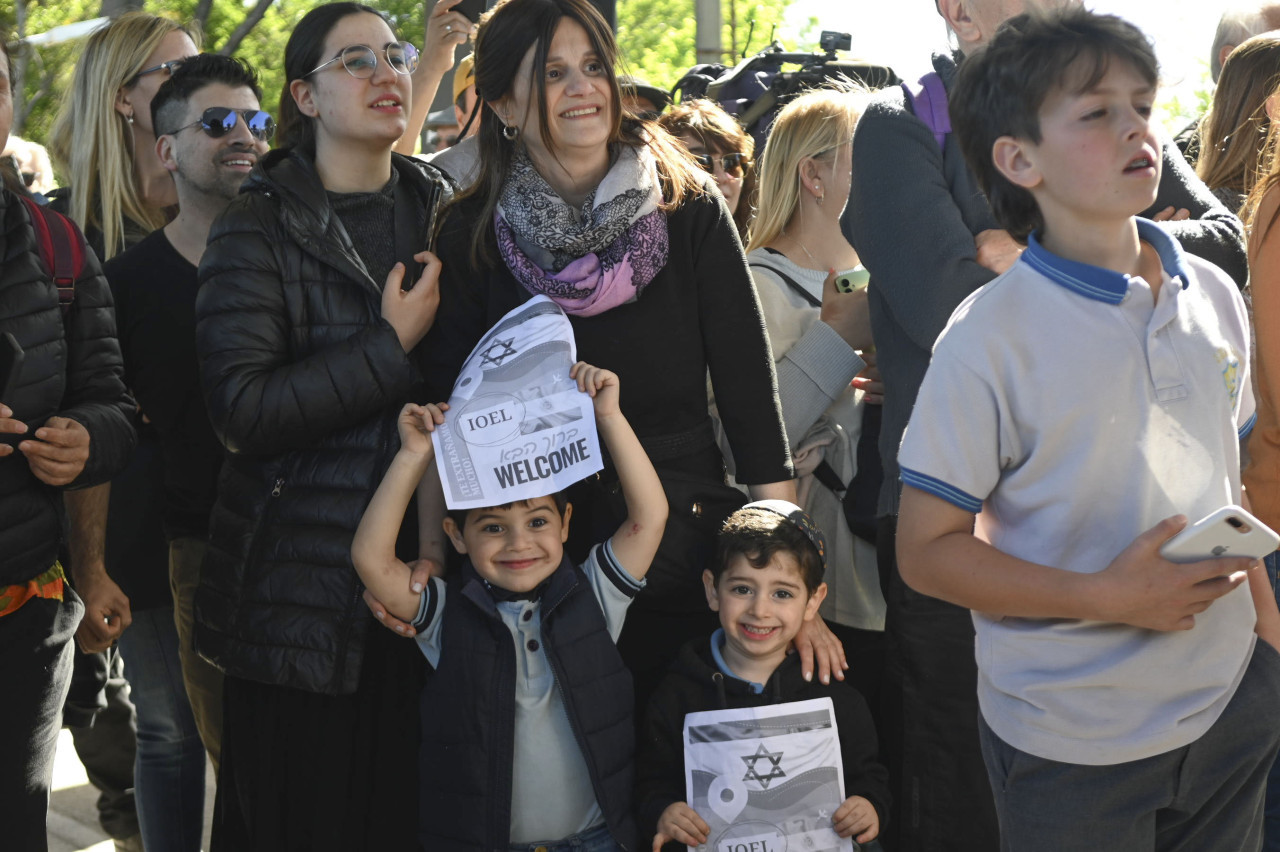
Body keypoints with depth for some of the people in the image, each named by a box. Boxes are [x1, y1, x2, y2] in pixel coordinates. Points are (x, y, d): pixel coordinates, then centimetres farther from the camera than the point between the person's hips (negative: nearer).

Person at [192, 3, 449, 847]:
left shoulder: (441, 209, 10)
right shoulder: (260, 228, -4)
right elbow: (241, 407, -15)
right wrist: (393, 347, -14)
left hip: (427, 563, 4)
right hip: (302, 582, -4)